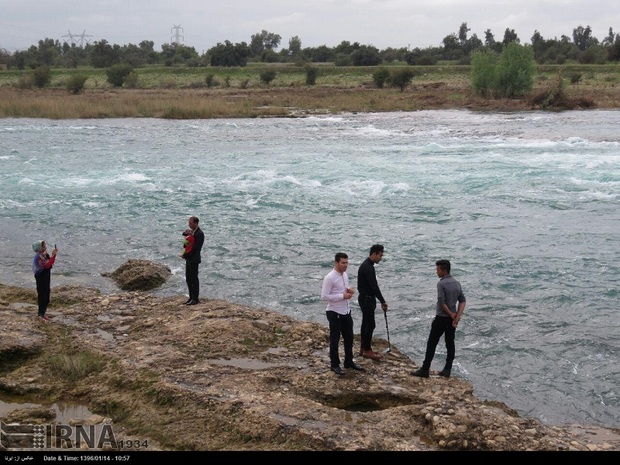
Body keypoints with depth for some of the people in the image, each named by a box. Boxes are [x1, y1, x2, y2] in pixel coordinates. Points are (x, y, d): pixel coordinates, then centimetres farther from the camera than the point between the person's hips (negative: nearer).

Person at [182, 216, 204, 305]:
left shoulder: (200, 234, -17)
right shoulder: (191, 231, 11)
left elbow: (195, 248, -20)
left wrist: (185, 255, -14)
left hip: (194, 260, -9)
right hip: (188, 259, 9)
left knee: (194, 279, -2)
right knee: (188, 279, 13)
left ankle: (195, 299, 5)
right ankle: (191, 297, 22)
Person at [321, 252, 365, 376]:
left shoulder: (345, 275, 6)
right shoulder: (329, 278, -20)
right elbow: (324, 296, -23)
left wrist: (349, 291, -5)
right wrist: (343, 296, -22)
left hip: (346, 312, 8)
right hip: (334, 313, -8)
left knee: (349, 338, 17)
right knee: (335, 339, 6)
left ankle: (349, 362, 32)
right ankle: (335, 364, 19)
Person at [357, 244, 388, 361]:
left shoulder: (367, 265, 12)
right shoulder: (368, 267, -22)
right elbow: (374, 286, -26)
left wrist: (381, 300, 21)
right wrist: (383, 301, -23)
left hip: (365, 298, 11)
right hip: (367, 299, -11)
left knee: (366, 323, 14)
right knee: (370, 324, -5)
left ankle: (364, 348, 20)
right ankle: (367, 350, 2)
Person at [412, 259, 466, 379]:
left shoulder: (441, 284, -16)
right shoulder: (457, 283, 6)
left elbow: (441, 302, -21)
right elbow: (462, 301, 2)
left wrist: (451, 315, -9)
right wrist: (457, 316, -6)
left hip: (441, 318, -7)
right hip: (452, 319, 7)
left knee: (431, 343, 0)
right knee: (450, 344, 11)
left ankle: (425, 370, 2)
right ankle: (447, 370, 13)